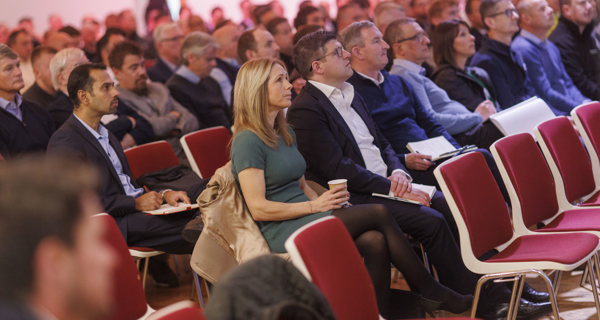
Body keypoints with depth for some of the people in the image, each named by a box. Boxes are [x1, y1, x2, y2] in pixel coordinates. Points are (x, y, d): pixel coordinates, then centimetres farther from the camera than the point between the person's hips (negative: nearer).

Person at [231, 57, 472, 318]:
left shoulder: (284, 134, 19)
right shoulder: (247, 141, -9)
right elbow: (258, 208, -16)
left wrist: (324, 201, 2)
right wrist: (314, 206, -16)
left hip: (304, 219, 8)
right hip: (281, 233, -8)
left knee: (374, 240, -22)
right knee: (378, 214, -18)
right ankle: (431, 291, -6)